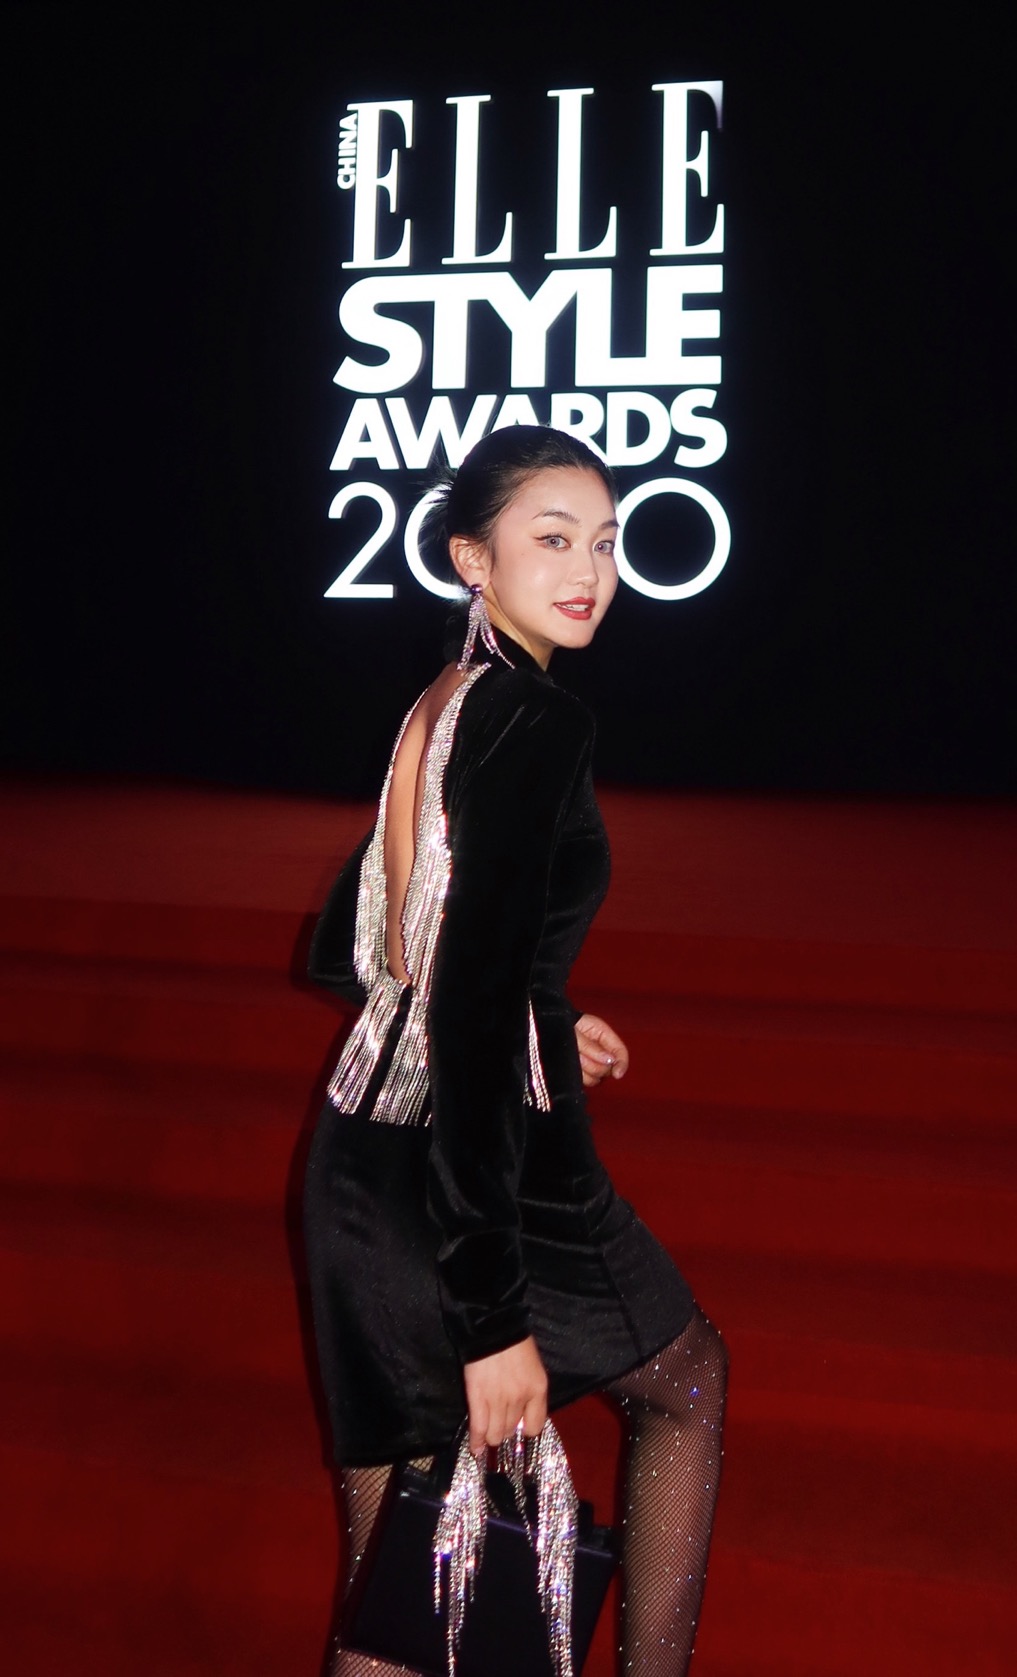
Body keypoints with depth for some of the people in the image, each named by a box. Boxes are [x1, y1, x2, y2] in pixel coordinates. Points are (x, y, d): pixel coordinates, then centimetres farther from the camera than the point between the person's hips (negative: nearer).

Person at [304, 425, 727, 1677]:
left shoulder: (436, 710, 11)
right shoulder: (538, 725, -16)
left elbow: (346, 954, 19)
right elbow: (470, 1011, -24)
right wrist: (493, 1317, -24)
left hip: (361, 1167, 8)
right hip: (488, 1170, -8)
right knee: (689, 1378, 23)